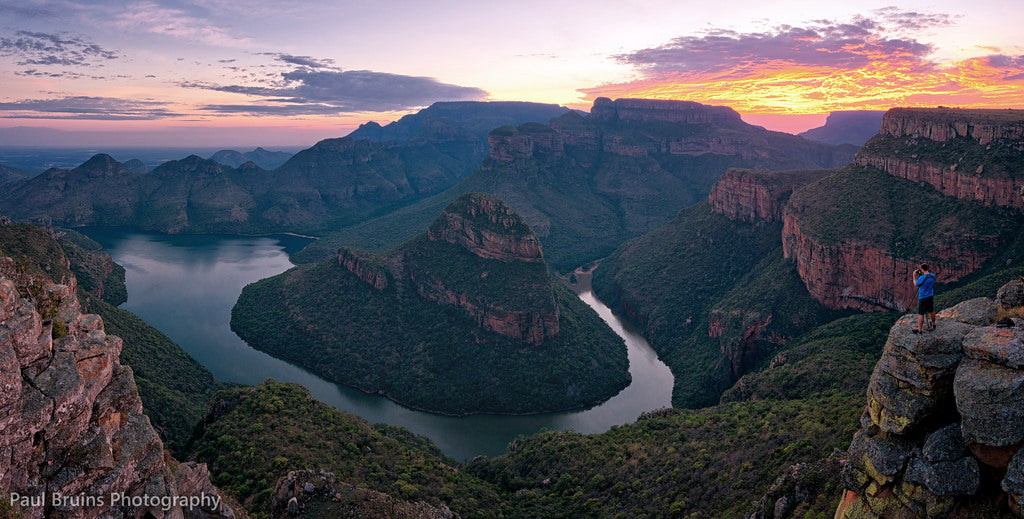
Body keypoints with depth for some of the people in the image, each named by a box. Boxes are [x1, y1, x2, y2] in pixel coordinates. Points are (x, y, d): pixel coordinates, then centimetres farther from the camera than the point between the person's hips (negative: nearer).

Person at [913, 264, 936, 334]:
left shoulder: (922, 278, -24)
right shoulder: (933, 276, -4)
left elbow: (915, 284, -7)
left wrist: (914, 276, 1)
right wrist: (920, 275, 8)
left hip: (923, 298, -7)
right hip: (931, 296, 7)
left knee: (920, 314, 1)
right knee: (931, 311, 23)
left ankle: (919, 329, 6)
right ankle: (933, 325, 41)